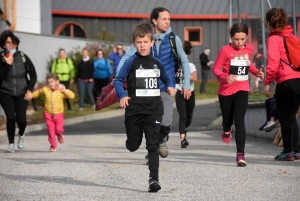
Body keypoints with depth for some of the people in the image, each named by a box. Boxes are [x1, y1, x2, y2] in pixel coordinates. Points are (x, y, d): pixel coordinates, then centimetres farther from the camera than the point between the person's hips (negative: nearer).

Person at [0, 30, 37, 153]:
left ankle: (21, 135, 27)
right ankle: (11, 144, 3)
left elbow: (33, 74, 3)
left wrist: (30, 89, -6)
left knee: (21, 118, -8)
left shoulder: (23, 57, -3)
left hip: (21, 93, 1)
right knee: (11, 117, -15)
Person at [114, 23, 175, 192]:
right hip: (134, 110, -1)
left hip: (154, 110, 1)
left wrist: (170, 87, 2)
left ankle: (154, 178, -8)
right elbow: (118, 80, -6)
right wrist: (122, 96, -21)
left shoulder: (157, 63, 6)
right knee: (133, 146, 11)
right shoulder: (131, 62, -6)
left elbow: (166, 79, 22)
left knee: (153, 145, -7)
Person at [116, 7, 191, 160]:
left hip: (166, 88, 0)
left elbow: (184, 62, 5)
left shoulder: (173, 39, -3)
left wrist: (186, 85, 1)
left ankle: (162, 140, 21)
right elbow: (126, 59, -1)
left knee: (165, 122, -12)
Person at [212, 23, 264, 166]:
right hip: (226, 90, -1)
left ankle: (240, 154, -13)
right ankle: (227, 131, 55)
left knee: (239, 120, -12)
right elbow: (216, 68, -10)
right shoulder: (225, 50, -12)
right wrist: (225, 77, -28)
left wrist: (256, 72, 3)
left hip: (242, 90, 1)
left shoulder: (249, 48, 2)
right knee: (228, 118, 15)